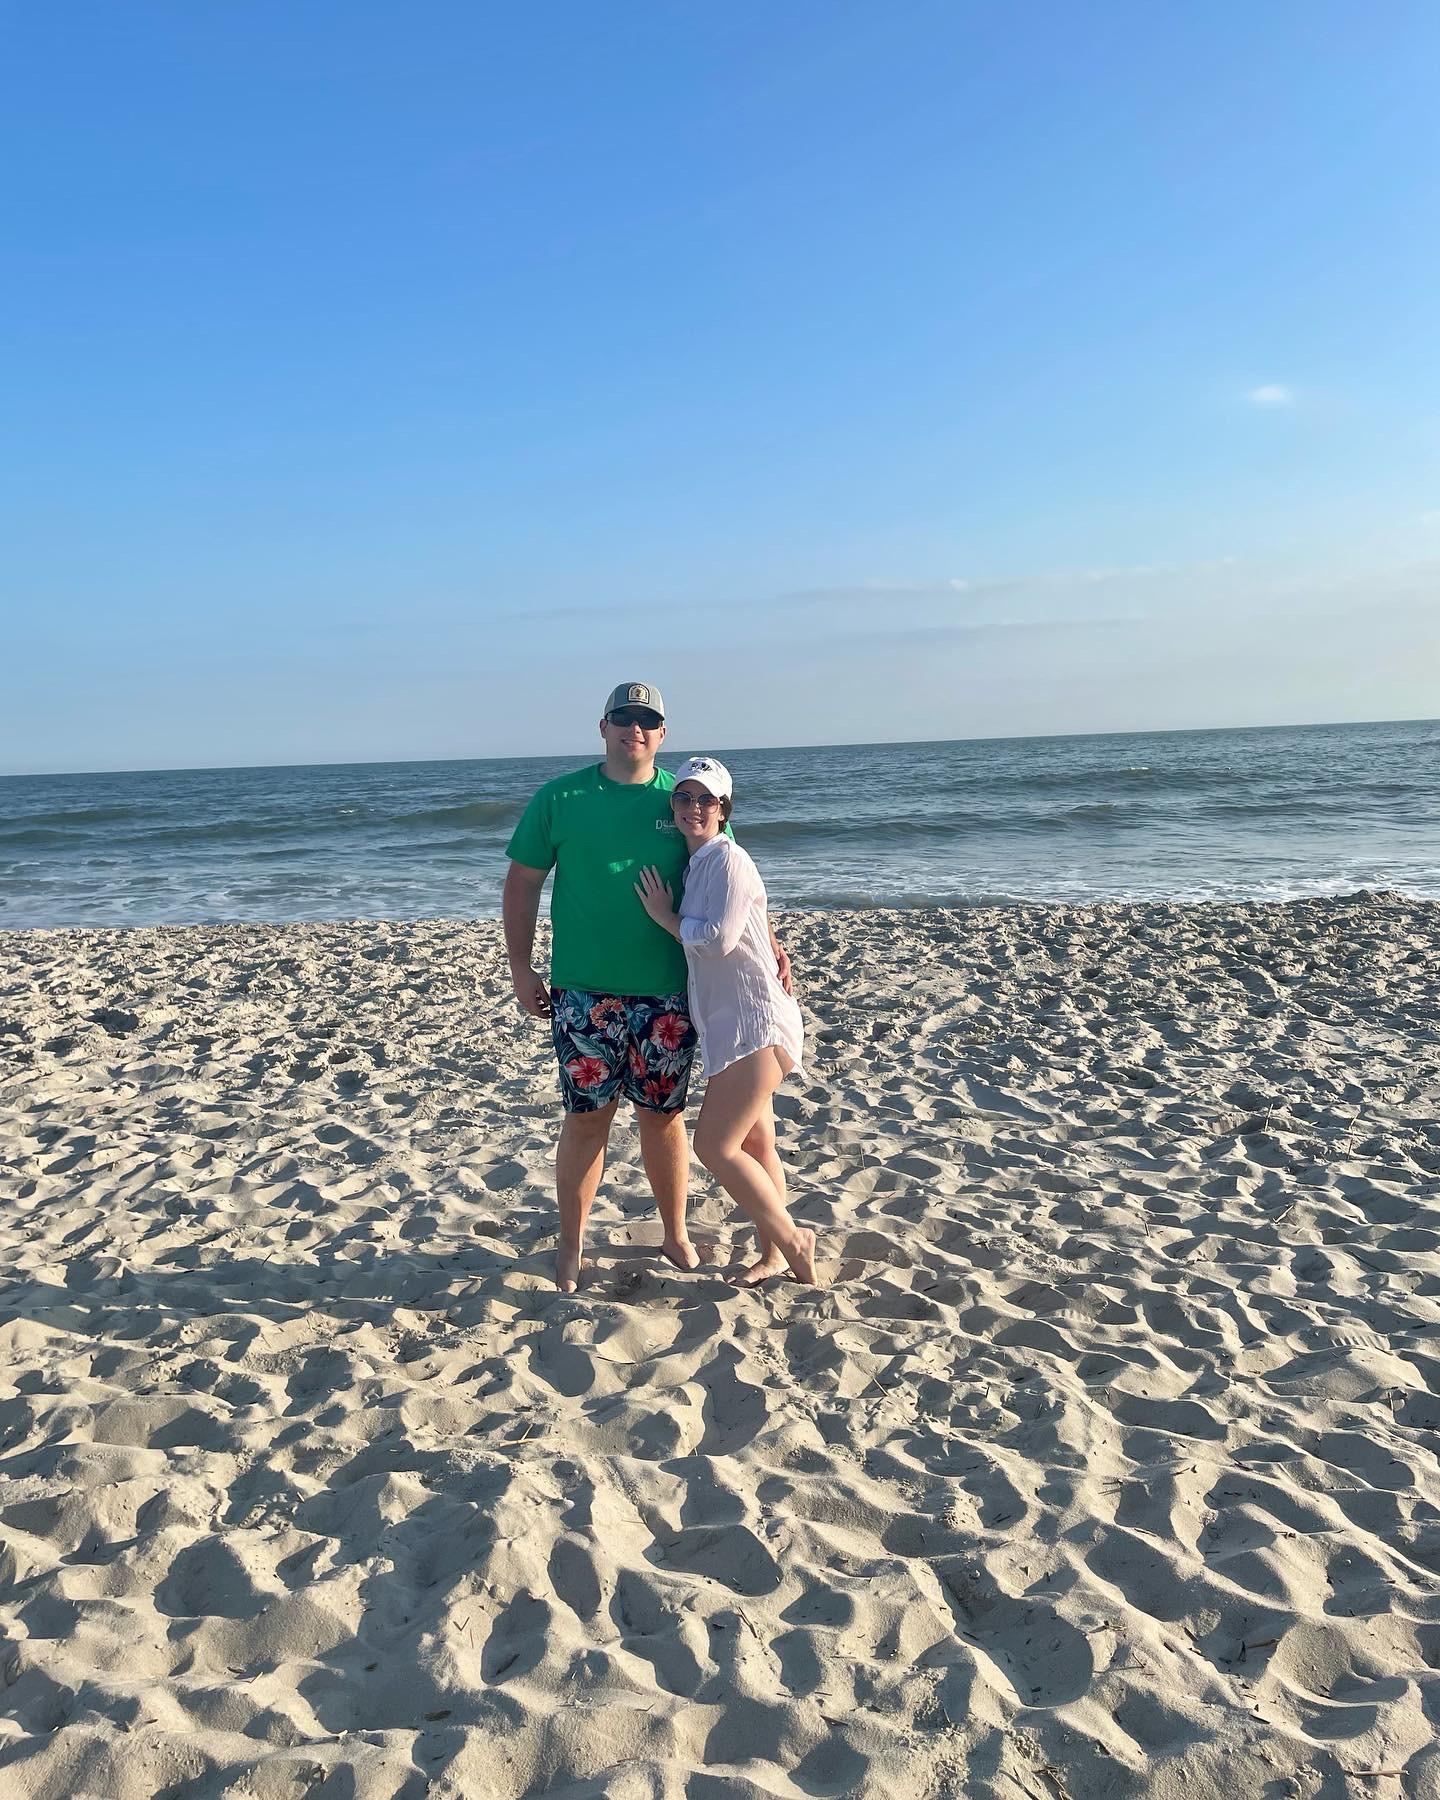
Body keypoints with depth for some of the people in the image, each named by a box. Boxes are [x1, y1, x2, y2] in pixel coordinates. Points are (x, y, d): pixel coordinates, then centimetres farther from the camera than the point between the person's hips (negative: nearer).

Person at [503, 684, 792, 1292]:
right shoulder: (559, 799, 0)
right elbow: (522, 882, 4)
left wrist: (764, 941, -6)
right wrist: (521, 968, 0)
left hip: (667, 992, 1)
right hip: (584, 992, -1)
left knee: (663, 1116, 11)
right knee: (587, 1118, 4)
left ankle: (675, 1234, 29)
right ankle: (571, 1245, 22)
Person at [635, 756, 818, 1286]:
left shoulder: (727, 859, -13)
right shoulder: (693, 864, 15)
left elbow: (718, 939, -21)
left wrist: (665, 915, -8)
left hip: (754, 1021, -10)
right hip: (729, 1023, 10)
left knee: (714, 1146, -10)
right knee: (754, 1144, 15)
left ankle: (792, 1240, 5)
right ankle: (774, 1255, 26)